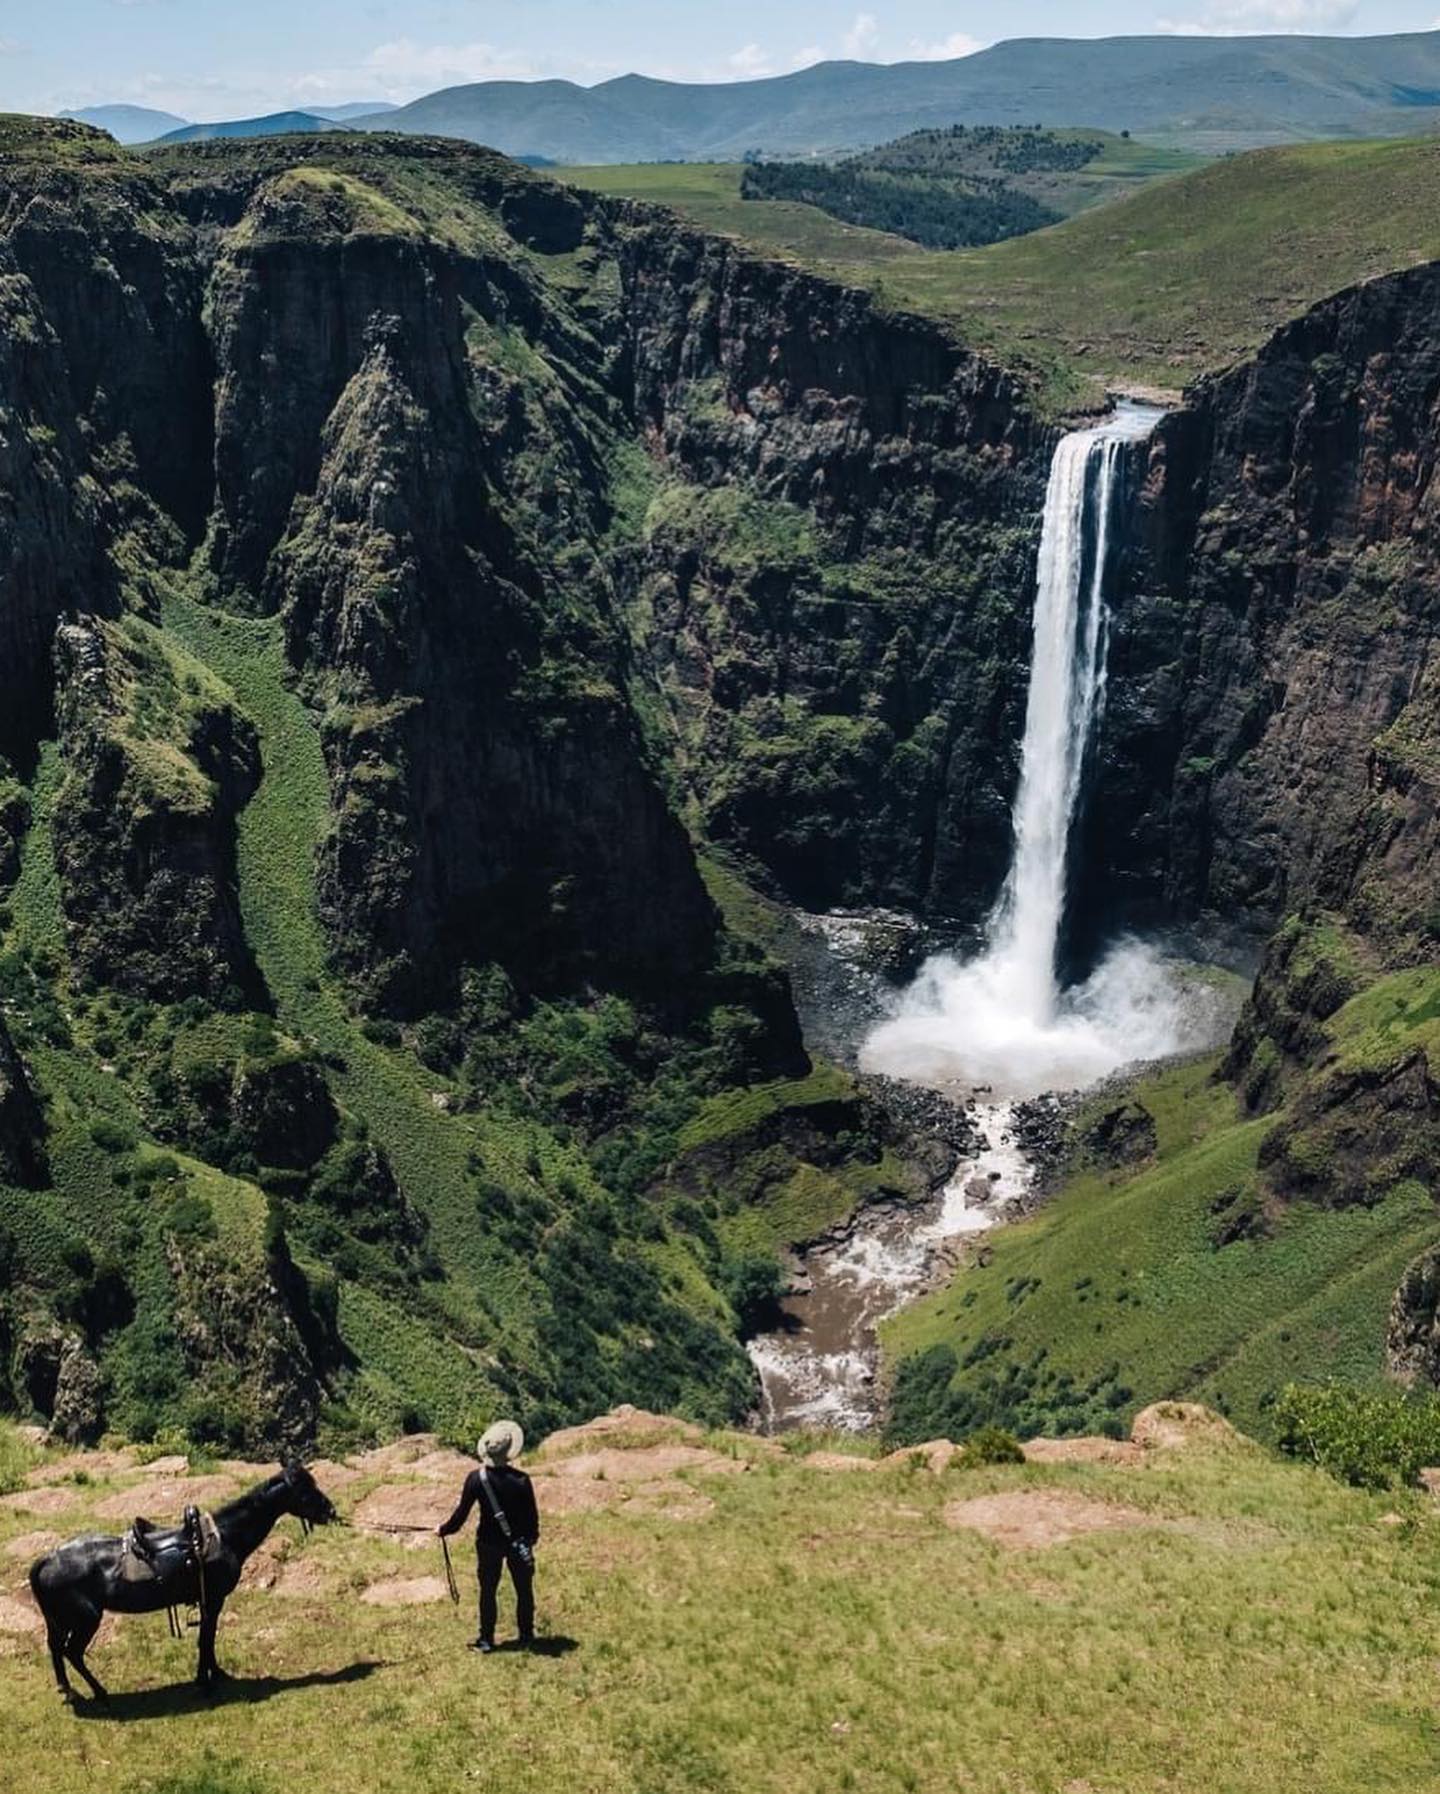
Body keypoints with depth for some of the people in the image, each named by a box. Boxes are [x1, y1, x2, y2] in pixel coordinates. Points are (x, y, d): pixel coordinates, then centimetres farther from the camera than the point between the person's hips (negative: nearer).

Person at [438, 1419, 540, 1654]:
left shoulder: (476, 1478, -15)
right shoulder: (521, 1480, -17)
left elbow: (462, 1512, -9)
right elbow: (532, 1514, -8)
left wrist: (444, 1530, 8)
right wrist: (532, 1537, 10)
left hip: (489, 1543, 1)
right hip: (519, 1543, 0)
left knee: (488, 1591, 14)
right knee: (524, 1590, 15)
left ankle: (486, 1640, 18)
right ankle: (526, 1638, 23)